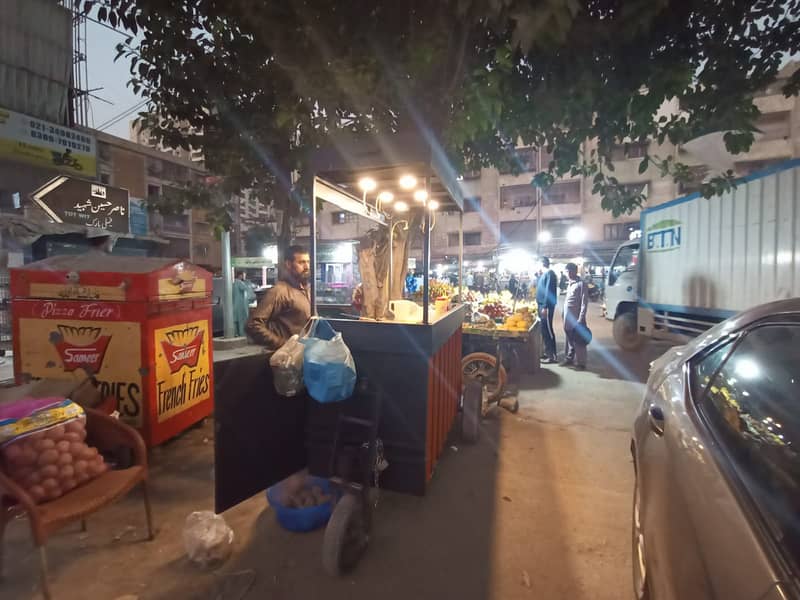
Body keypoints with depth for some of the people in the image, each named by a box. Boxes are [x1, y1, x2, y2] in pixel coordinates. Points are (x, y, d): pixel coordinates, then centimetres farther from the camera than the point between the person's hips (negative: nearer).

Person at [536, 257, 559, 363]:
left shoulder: (550, 273, -14)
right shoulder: (543, 274, 16)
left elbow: (549, 291, -20)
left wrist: (545, 307, -23)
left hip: (546, 306, -9)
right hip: (541, 305, 9)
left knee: (547, 329, -5)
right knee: (544, 329, 13)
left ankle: (553, 355, 1)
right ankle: (548, 352, 23)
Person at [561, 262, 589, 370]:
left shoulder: (581, 284, -10)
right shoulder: (569, 284, 15)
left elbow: (584, 302, -14)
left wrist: (581, 318, -18)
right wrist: (564, 315, 15)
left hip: (576, 317, -8)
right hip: (568, 317, 8)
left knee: (578, 341, -1)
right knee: (570, 339, 16)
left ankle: (580, 363, 6)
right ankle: (569, 358, 28)